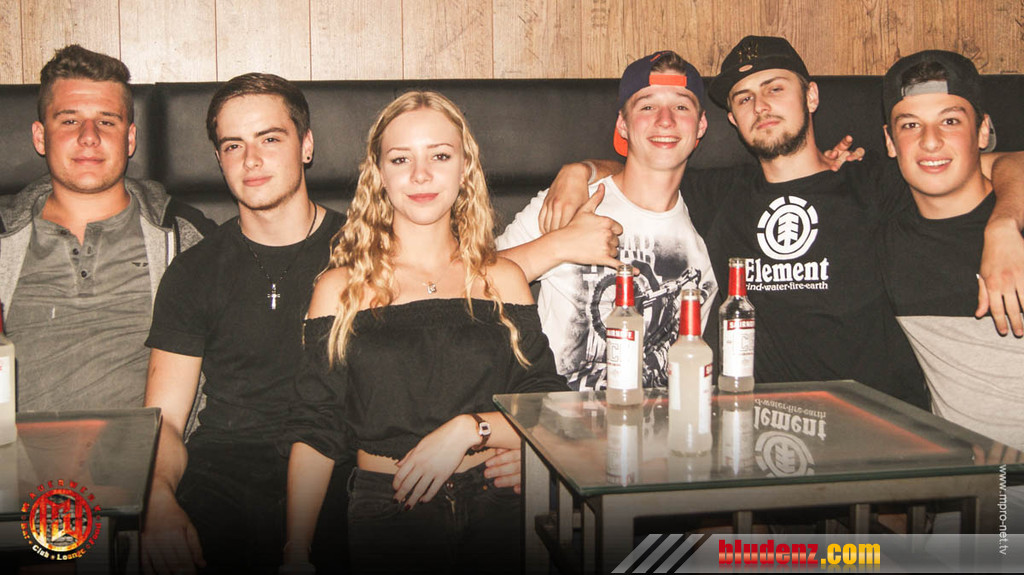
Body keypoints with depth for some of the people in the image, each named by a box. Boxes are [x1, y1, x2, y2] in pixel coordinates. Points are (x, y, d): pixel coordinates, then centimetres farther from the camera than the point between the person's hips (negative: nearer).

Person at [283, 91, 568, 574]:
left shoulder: (502, 280, 13)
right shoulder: (340, 289, 8)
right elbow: (315, 434, 4)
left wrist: (469, 429, -9)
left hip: (495, 509, 2)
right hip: (385, 512, -1)